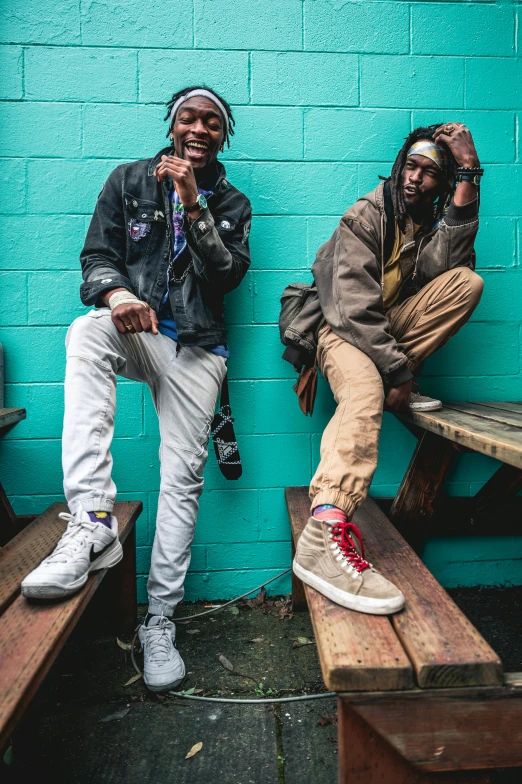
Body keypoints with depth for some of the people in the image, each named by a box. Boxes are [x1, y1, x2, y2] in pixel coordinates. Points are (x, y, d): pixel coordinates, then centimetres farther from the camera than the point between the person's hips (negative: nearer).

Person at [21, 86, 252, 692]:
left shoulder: (230, 203, 11)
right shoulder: (129, 181, 11)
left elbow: (227, 276, -4)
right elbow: (96, 256, 3)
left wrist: (193, 205, -15)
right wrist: (116, 293, -20)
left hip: (195, 346, 0)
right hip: (132, 328, 0)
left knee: (183, 476, -7)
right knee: (86, 332, -37)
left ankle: (159, 620, 7)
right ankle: (93, 521, -38)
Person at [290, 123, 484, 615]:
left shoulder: (436, 217, 8)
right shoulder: (365, 218, -10)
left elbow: (446, 264, -17)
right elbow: (354, 309, -21)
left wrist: (469, 173, -19)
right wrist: (398, 373, -26)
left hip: (390, 324, 6)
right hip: (343, 328, -6)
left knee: (468, 283, -13)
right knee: (365, 390, -39)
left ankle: (389, 380, -16)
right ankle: (323, 535, -53)